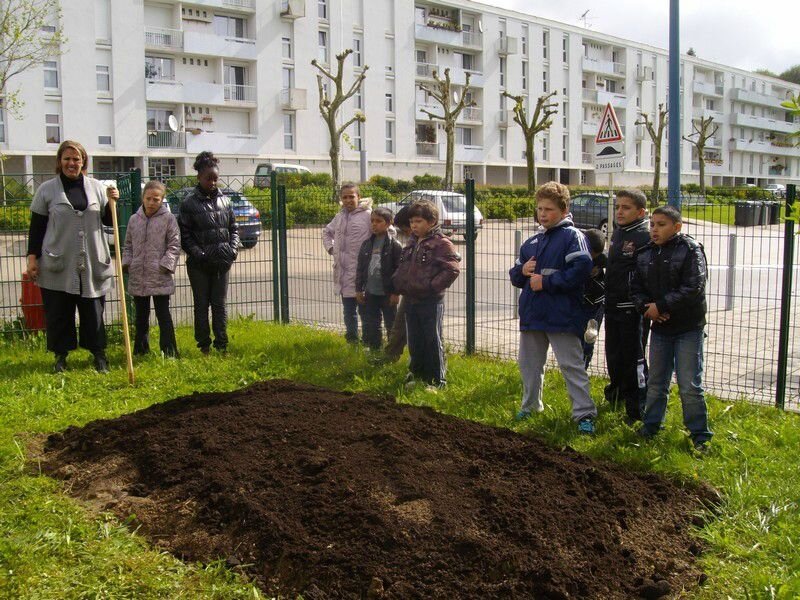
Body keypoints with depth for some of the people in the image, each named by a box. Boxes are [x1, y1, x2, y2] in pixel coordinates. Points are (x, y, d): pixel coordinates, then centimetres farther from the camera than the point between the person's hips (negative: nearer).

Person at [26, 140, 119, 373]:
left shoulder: (96, 187, 7)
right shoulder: (47, 189, 1)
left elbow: (108, 221, 12)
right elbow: (36, 227, 3)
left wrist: (112, 202, -6)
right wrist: (32, 258, -2)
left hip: (92, 264, 1)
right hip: (57, 264, -1)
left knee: (93, 311, 8)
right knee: (58, 313, 6)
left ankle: (99, 353, 21)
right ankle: (61, 355, 21)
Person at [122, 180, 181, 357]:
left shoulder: (168, 218, -3)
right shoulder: (134, 219, 10)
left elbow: (174, 245, -4)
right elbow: (128, 245, 17)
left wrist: (165, 265, -13)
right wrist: (126, 262, 4)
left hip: (160, 277, -5)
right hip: (138, 277, 5)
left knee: (163, 315, -2)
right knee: (141, 316, 15)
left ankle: (169, 351, 3)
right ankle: (140, 349, 25)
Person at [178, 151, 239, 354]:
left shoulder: (224, 200, 7)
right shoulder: (189, 202, -4)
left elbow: (234, 228, 13)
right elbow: (184, 235, -6)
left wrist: (233, 249, -2)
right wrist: (198, 254, -16)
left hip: (222, 261, 3)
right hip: (199, 264, -3)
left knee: (219, 303, 8)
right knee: (201, 305, 6)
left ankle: (222, 344, 15)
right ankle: (204, 345, 15)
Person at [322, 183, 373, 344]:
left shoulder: (368, 215, -9)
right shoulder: (339, 217, 13)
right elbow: (327, 232, 31)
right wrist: (330, 248, 15)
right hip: (343, 273, 7)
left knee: (363, 309, 0)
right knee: (348, 309, 16)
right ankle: (352, 337, 29)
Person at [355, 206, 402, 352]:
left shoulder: (394, 245, -10)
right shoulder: (367, 243, 6)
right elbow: (360, 268, 10)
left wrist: (396, 292, -12)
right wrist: (359, 289, 7)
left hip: (387, 294, -5)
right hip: (370, 292, 5)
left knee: (392, 325, 6)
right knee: (371, 325, 13)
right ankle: (374, 351, 25)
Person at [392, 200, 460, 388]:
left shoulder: (441, 243, -12)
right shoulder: (412, 243, 13)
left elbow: (452, 269, -18)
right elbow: (402, 266, 24)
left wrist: (433, 286, -19)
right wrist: (399, 283, 9)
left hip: (431, 301, -7)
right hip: (410, 300, 7)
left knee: (433, 341, 2)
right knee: (414, 342, 16)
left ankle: (437, 380, 11)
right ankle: (416, 374, 30)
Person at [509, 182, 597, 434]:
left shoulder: (572, 236, -7)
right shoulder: (531, 242, 14)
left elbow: (581, 269, -20)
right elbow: (515, 276, 19)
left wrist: (546, 281, -16)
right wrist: (522, 271, -6)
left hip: (562, 315, -7)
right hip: (532, 313, 7)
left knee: (572, 365, -4)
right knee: (529, 363, 17)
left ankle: (584, 413, 3)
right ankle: (530, 406, 33)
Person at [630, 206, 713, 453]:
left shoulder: (690, 250, -9)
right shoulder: (645, 254, 7)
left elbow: (693, 288, -18)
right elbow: (636, 287, 8)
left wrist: (661, 306, -19)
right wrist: (645, 307, -12)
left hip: (688, 328, -5)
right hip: (659, 326, 5)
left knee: (689, 385, -2)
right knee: (656, 381, 15)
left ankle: (699, 433, 11)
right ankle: (651, 423, 30)